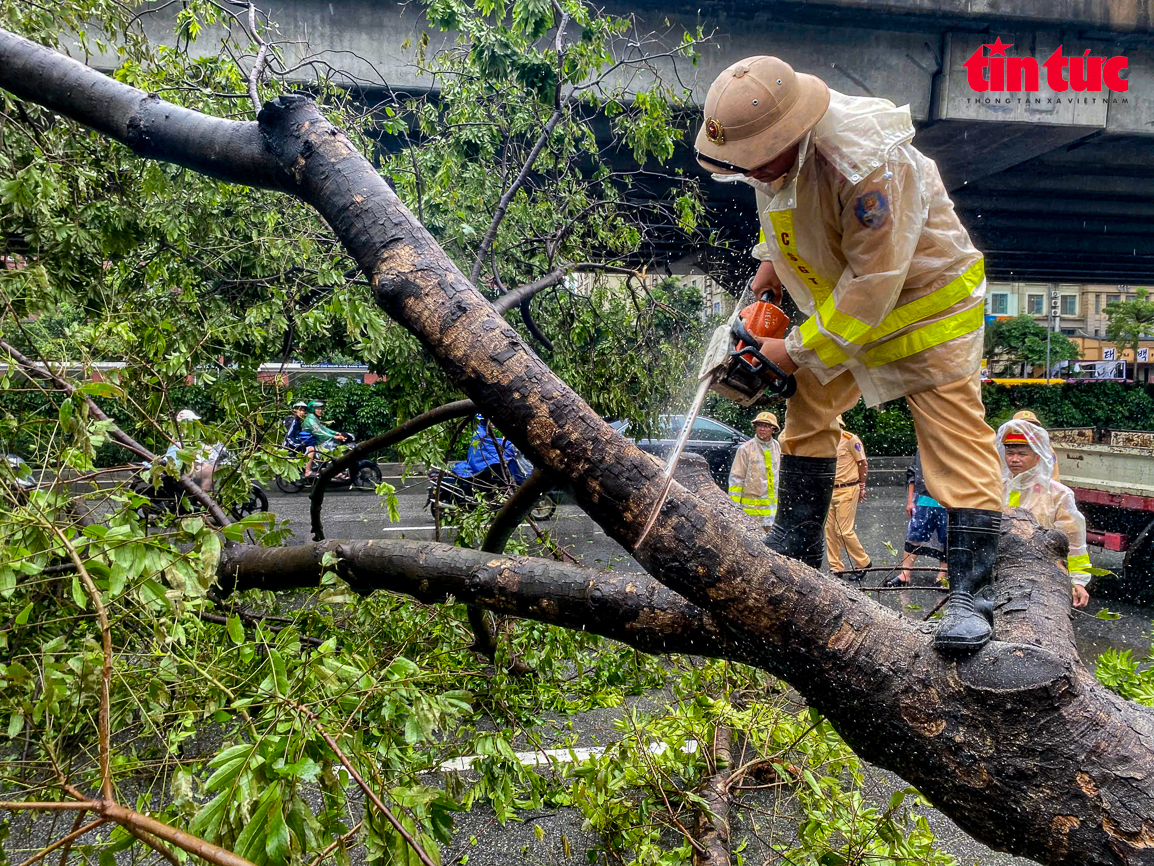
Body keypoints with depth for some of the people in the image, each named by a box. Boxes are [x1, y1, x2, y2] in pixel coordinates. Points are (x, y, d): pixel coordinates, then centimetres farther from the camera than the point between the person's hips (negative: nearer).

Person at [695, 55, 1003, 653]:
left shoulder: (870, 163, -37)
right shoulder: (774, 140, -11)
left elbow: (871, 287, -32)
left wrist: (797, 351, -24)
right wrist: (774, 260, 4)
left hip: (926, 301, -8)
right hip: (842, 302, 8)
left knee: (956, 440, -10)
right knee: (807, 413, 9)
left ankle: (969, 595, -7)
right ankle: (794, 556, 19)